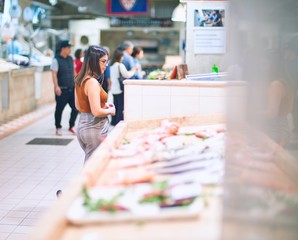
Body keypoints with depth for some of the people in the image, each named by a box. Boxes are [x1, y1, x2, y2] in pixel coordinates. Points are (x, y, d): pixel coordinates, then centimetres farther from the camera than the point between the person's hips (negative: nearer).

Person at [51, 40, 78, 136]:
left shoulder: (70, 59, 12)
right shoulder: (56, 60, -7)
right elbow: (54, 75, -13)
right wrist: (56, 86, -21)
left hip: (71, 88, 6)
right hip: (62, 89, -6)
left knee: (76, 107, 2)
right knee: (59, 109, 4)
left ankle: (71, 126, 17)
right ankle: (58, 128, 17)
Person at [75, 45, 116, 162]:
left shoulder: (80, 80, 8)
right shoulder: (92, 82, -20)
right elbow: (97, 112, -24)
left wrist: (103, 106, 12)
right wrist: (110, 110, -5)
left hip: (83, 125, 9)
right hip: (95, 129, -9)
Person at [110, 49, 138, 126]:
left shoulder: (112, 65, 9)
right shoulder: (120, 65, -15)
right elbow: (127, 75, -13)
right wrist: (134, 70, 3)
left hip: (113, 89, 8)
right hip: (120, 89, -8)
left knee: (116, 105, 15)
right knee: (121, 106, -1)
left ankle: (114, 121, 19)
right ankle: (119, 121, 0)